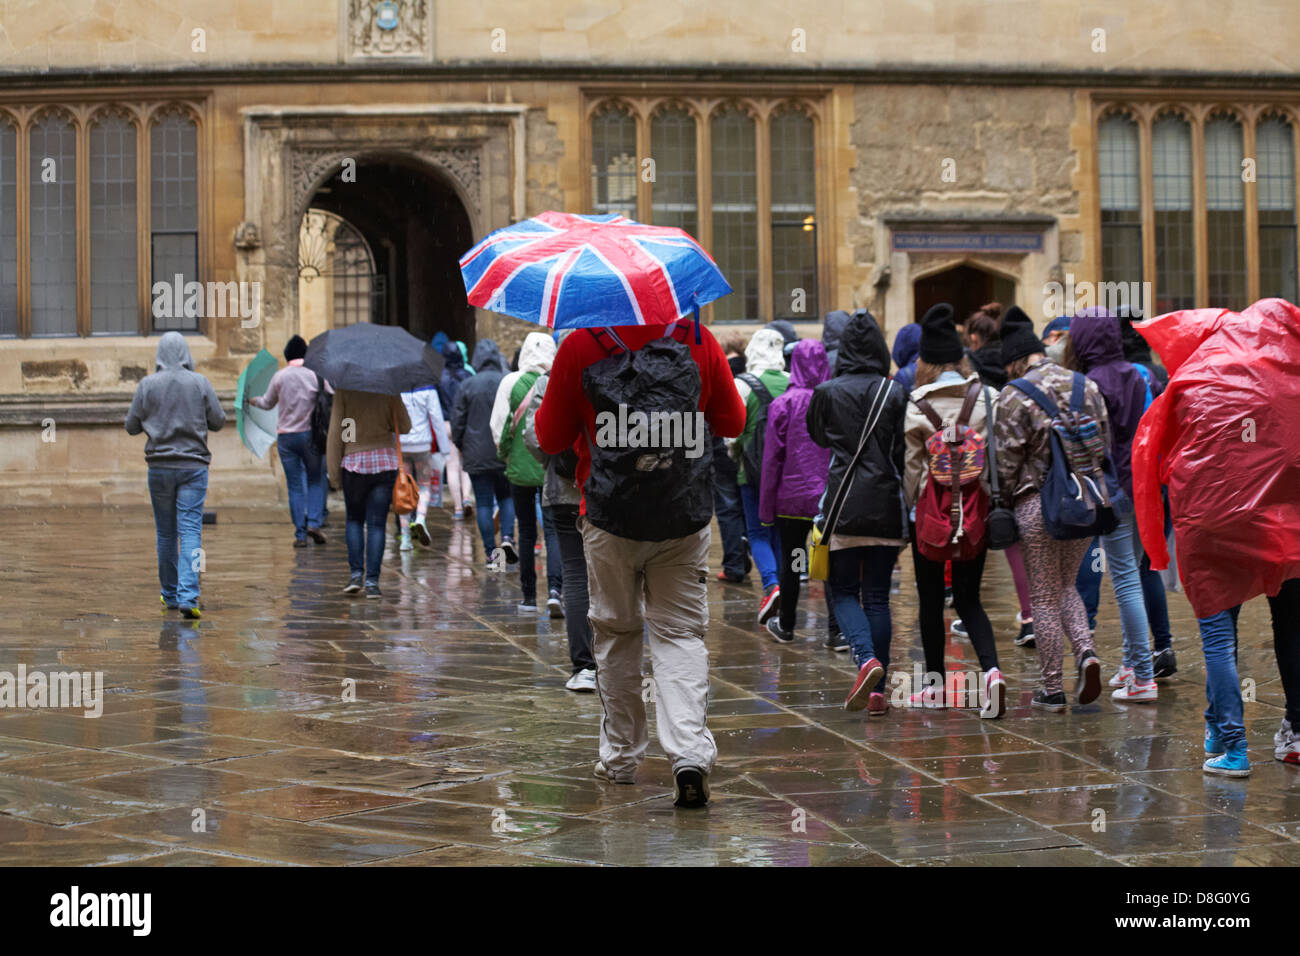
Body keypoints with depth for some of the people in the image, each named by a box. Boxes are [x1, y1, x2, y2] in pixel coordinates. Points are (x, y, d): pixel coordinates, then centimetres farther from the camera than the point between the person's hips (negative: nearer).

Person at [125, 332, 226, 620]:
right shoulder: (200, 383, -4)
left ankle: (171, 594, 22)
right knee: (190, 530, -5)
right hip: (193, 466, -1)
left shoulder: (147, 385, -3)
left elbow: (132, 426, 2)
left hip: (159, 467, 1)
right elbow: (218, 421, 2)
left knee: (165, 533, 13)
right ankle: (188, 596, -18)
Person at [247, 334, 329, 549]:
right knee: (316, 481, 12)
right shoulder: (316, 374, -3)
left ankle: (300, 535, 3)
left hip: (286, 436, 1)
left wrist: (253, 401, 33)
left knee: (295, 487, 5)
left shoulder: (279, 376, 1)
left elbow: (268, 403, 14)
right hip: (311, 434, -1)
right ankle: (314, 522, -7)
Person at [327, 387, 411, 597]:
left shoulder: (344, 391, -5)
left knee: (354, 519, 16)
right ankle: (372, 581, -1)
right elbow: (404, 426, 3)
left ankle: (356, 573, 3)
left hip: (353, 462, 0)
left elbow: (335, 431, -5)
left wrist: (334, 470, 0)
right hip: (385, 462, 1)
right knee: (377, 524, 3)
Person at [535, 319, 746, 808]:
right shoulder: (699, 342, -5)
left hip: (610, 519, -1)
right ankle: (689, 753, -13)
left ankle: (621, 756, 23)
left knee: (616, 632, 15)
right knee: (680, 633, 5)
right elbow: (733, 423, 7)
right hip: (685, 520, 1)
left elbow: (551, 438, -1)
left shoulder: (579, 347, -11)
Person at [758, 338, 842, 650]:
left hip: (792, 497, -1)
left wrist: (766, 506, 3)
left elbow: (772, 457, -3)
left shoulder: (783, 404, -8)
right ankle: (837, 631, -4)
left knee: (790, 564, 12)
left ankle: (785, 626, 25)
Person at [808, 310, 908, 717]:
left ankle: (866, 658, -19)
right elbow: (905, 453, 1)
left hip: (844, 502, -2)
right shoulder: (895, 393, 0)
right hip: (886, 504, 2)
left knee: (843, 589, 8)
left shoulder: (826, 392, -2)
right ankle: (877, 691, 5)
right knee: (878, 595, 7)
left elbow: (817, 437, 15)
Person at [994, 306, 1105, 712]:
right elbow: (1105, 443, 9)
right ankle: (1086, 652, -4)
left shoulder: (1014, 396, -10)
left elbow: (1008, 460, -9)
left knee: (1044, 597, 4)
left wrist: (1006, 503, 4)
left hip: (1037, 503, -5)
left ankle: (1052, 690, 7)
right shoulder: (1087, 386, 6)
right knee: (1066, 586, 21)